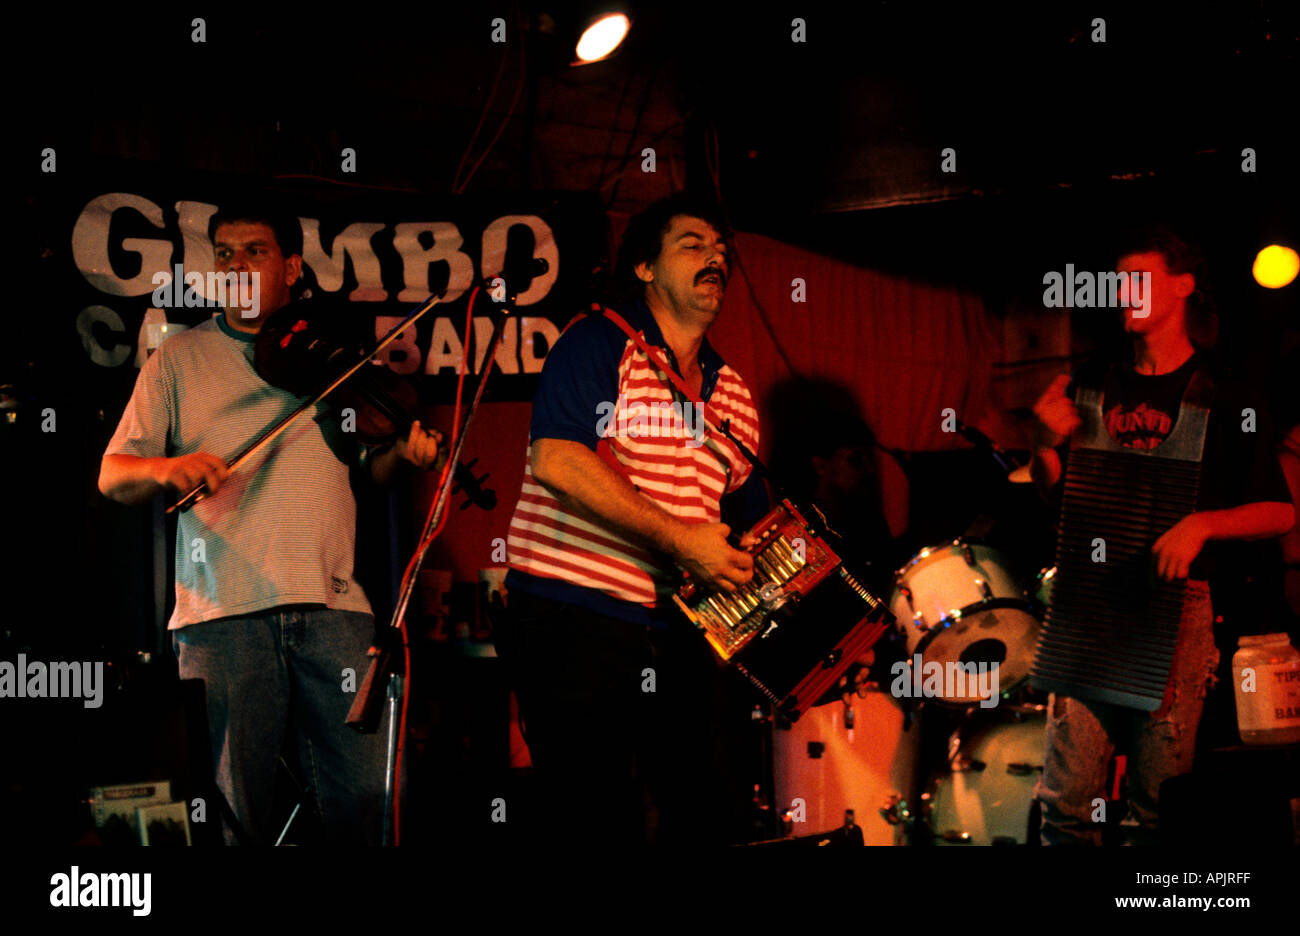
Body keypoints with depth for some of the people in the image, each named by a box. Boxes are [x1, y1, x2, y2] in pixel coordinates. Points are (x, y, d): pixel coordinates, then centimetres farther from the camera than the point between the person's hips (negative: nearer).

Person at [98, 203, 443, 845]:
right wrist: (165, 468, -14)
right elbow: (112, 476, 8)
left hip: (332, 605, 1)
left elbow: (367, 469, 19)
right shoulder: (178, 358, 13)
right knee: (233, 811, -2)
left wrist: (401, 453, -3)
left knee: (365, 800, -3)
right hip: (222, 608, -1)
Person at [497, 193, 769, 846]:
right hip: (574, 619, -6)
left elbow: (747, 517, 27)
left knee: (704, 817, 3)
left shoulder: (734, 395, 19)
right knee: (596, 822, -4)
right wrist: (678, 538, -16)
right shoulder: (600, 344, -1)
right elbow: (556, 461, -17)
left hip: (680, 635, 6)